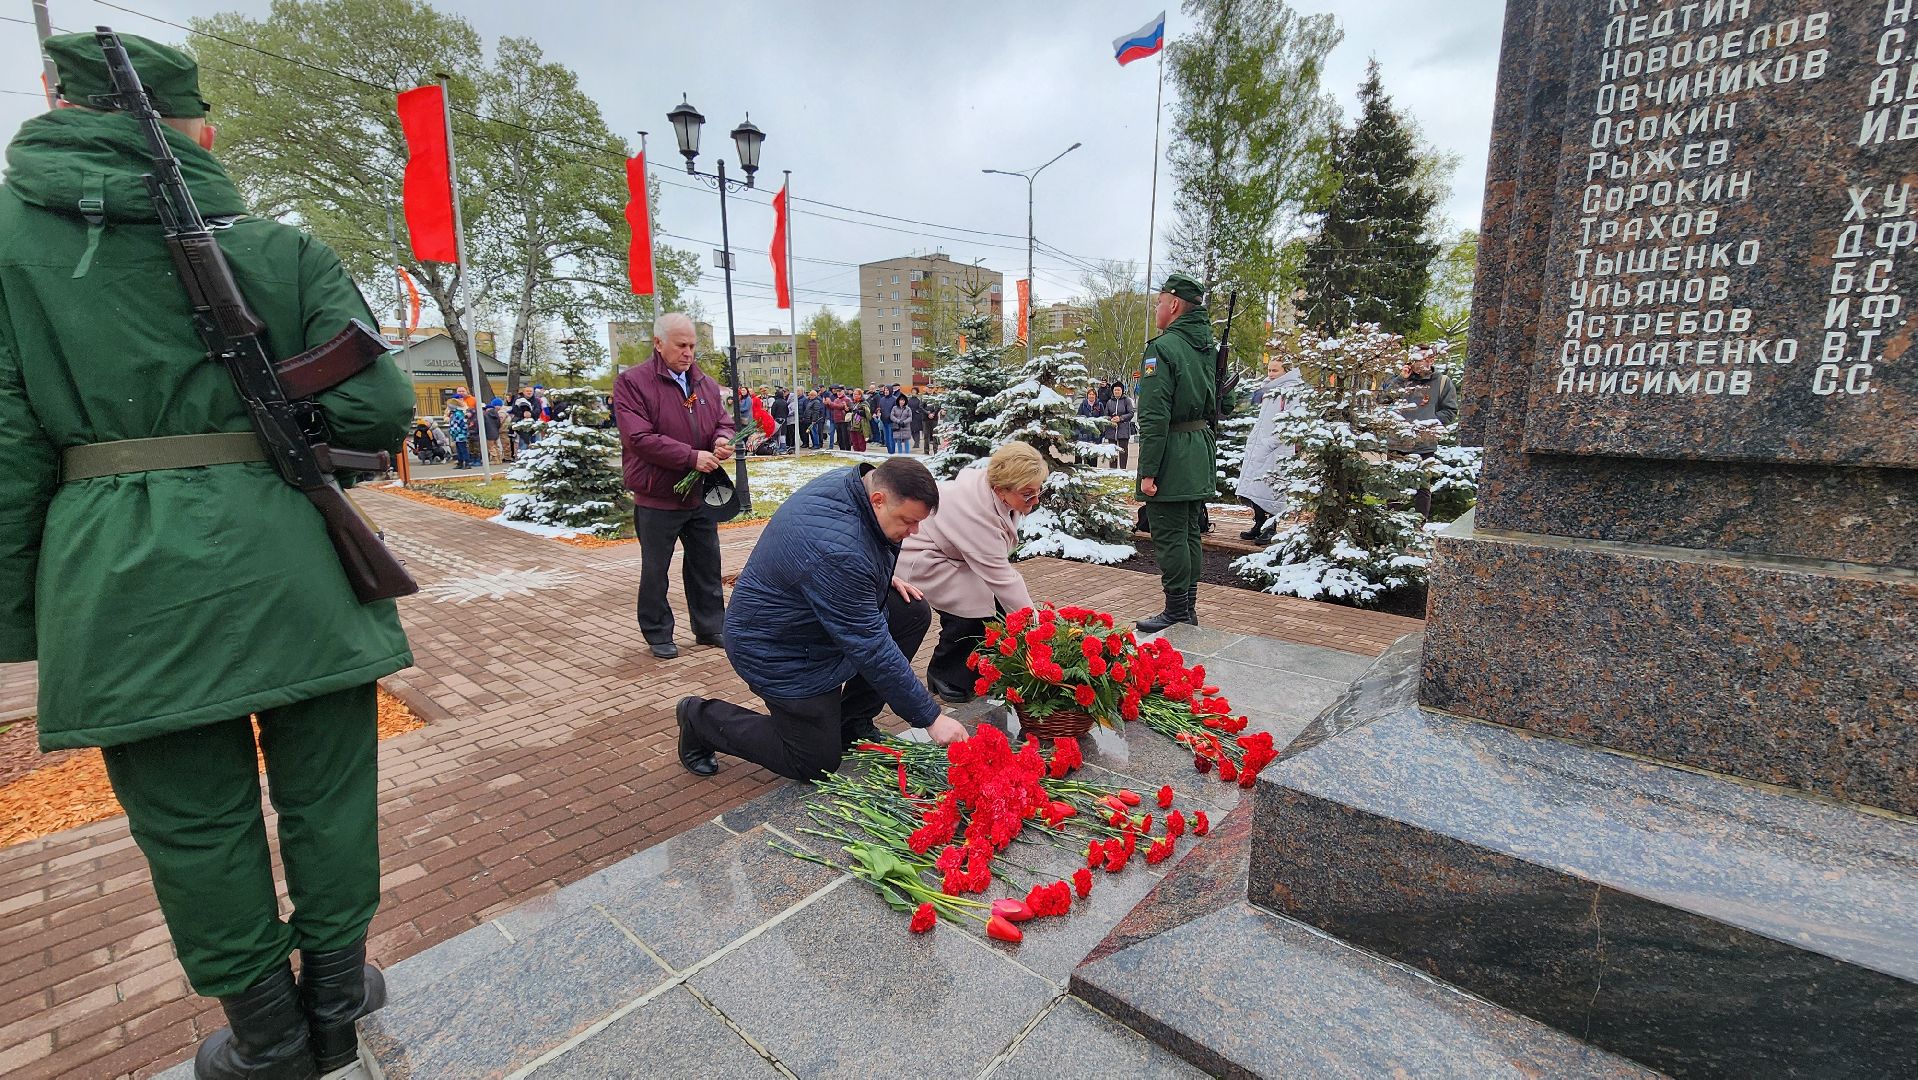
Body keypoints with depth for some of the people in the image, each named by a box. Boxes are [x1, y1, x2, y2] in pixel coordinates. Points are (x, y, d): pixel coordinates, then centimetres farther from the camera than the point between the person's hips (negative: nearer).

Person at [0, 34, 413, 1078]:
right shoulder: (283, 249, 2)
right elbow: (378, 413, -5)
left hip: (125, 581, 0)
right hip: (290, 565, 0)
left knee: (194, 816, 13)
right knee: (324, 792, 14)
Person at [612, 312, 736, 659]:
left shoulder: (706, 383, 9)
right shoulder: (632, 382, -10)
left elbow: (724, 422, 11)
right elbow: (639, 438, -19)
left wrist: (723, 439, -14)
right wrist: (692, 457, -22)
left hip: (701, 496, 5)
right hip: (657, 499, -5)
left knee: (707, 566, 14)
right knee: (655, 571, 8)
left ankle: (711, 627, 28)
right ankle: (658, 634, 24)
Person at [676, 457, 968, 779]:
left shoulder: (851, 481, -9)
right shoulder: (837, 550, -37)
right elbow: (870, 646, -32)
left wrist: (882, 578, 2)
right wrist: (931, 717, -25)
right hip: (780, 652, -9)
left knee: (914, 612, -3)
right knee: (817, 764, 0)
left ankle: (851, 721, 11)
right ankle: (701, 719, 16)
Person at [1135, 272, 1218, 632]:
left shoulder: (1162, 348, -14)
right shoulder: (1208, 346, 11)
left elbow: (1154, 417, -20)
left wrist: (1148, 470, -19)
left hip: (1172, 458, -9)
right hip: (1201, 456, 9)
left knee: (1169, 537, -2)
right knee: (1189, 534, 15)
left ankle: (1176, 612, 5)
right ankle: (1188, 609, 25)